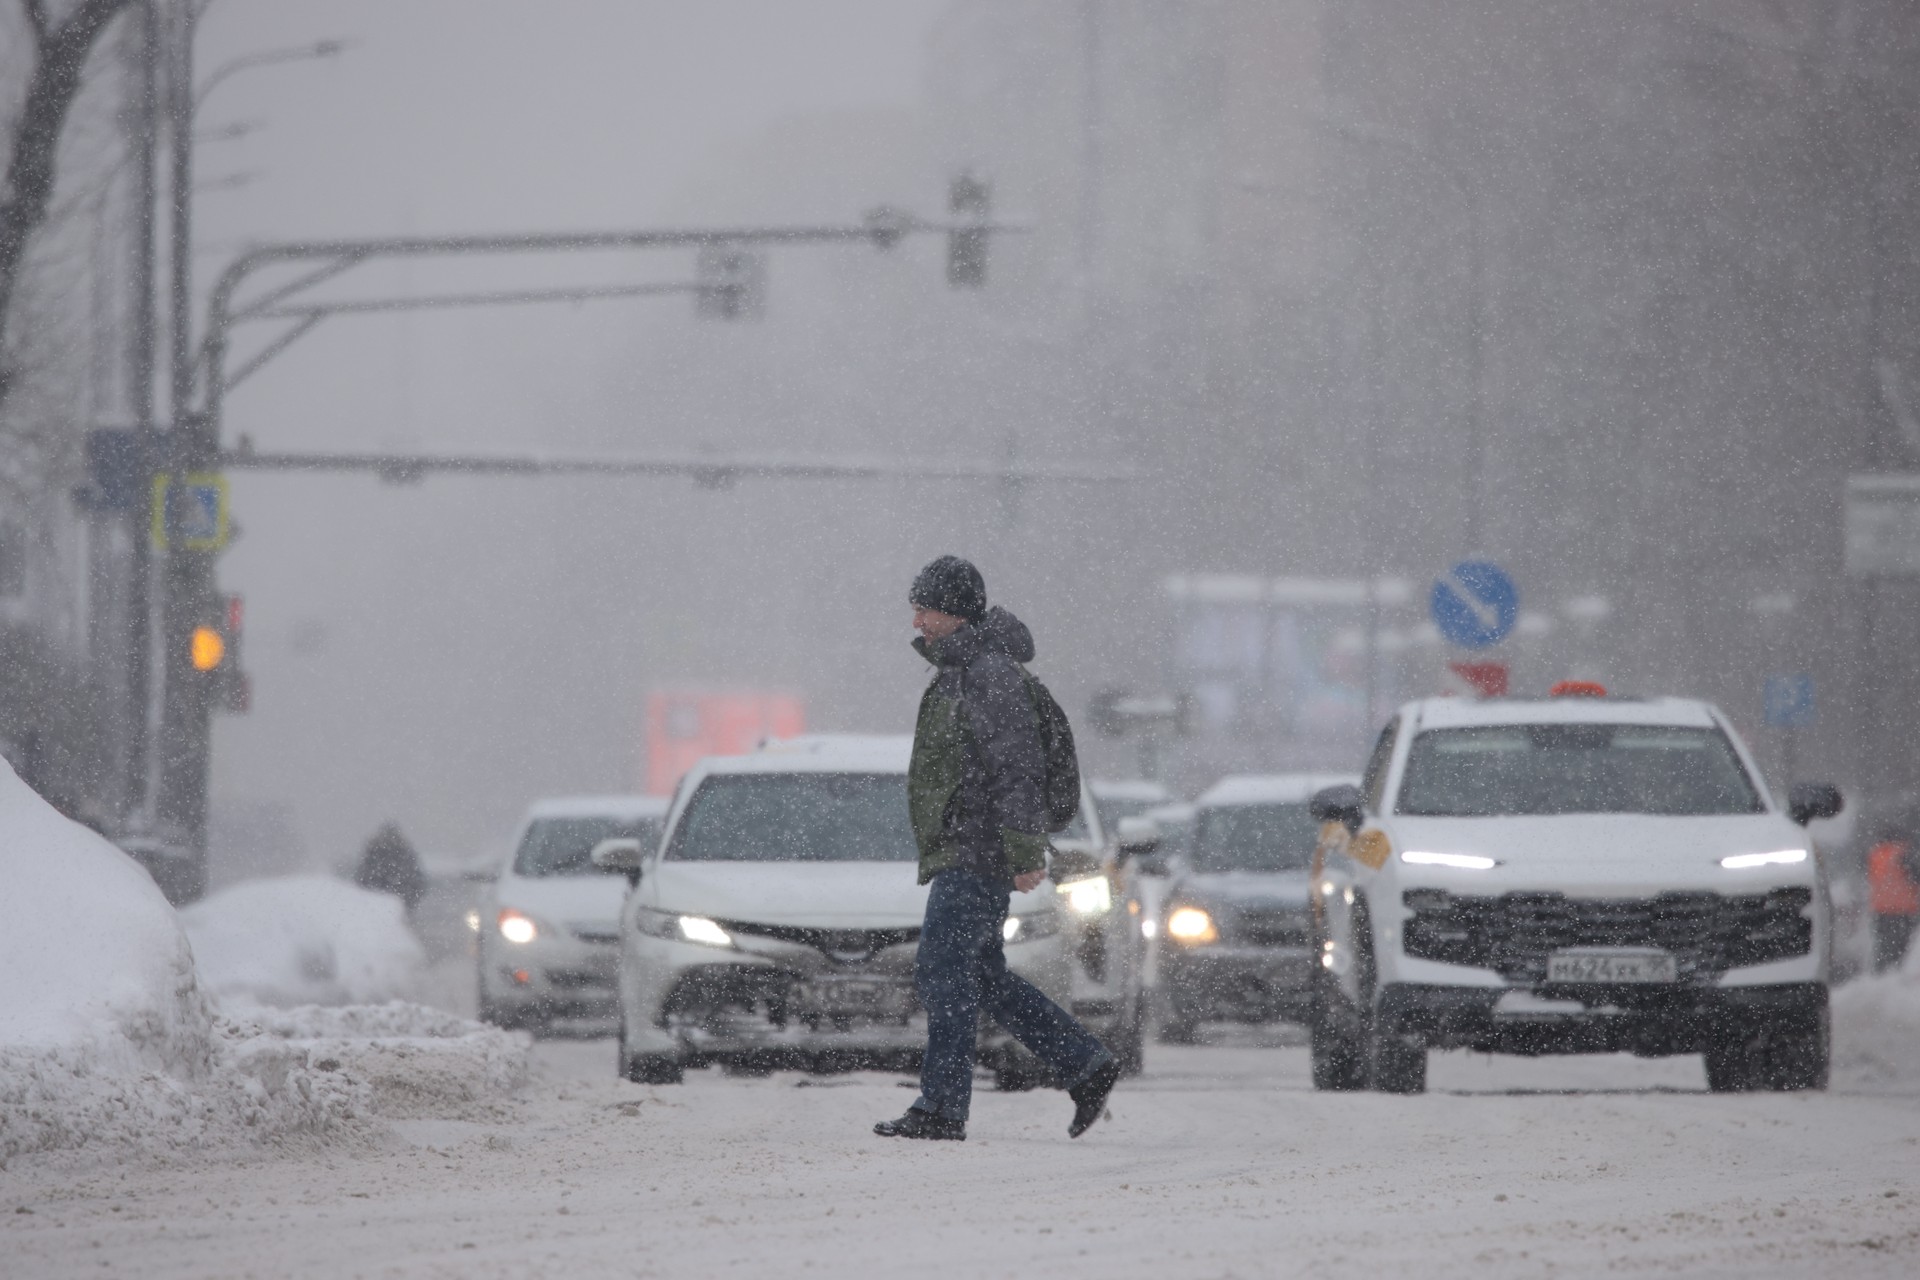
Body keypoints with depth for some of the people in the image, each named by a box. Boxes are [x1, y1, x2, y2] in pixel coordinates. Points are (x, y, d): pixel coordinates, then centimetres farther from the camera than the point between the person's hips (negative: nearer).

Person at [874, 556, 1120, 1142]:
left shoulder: (992, 674, -15)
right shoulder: (957, 671, 17)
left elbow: (1019, 768, -20)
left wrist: (1027, 852, -23)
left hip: (977, 856, -10)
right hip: (959, 854, 10)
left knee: (943, 973, -11)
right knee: (981, 977, 12)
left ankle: (942, 1107, -10)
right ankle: (1086, 1066, 16)